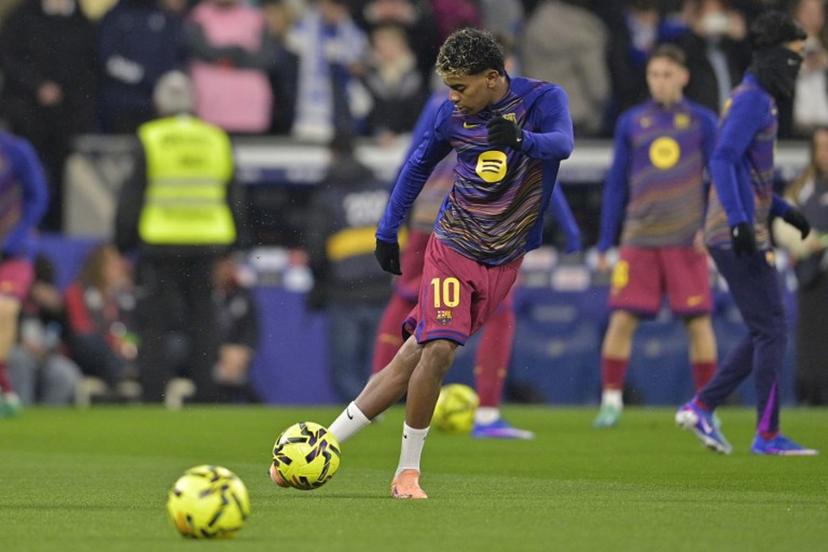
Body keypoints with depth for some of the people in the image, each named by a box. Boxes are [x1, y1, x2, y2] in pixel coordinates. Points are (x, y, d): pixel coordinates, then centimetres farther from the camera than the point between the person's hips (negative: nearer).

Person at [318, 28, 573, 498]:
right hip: (453, 247, 1)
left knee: (416, 355, -5)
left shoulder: (543, 99, -10)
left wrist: (523, 138, -50)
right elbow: (420, 164, 14)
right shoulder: (453, 114, -1)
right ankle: (408, 470, -6)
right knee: (438, 350, -17)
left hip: (504, 260, 0)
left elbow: (563, 143, -29)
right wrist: (388, 231, 14)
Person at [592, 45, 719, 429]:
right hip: (640, 239, 1)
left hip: (687, 239, -1)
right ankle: (611, 401, 5)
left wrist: (711, 229, -7)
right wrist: (605, 243, 8)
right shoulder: (631, 123, 8)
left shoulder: (702, 121, 5)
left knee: (698, 321, -1)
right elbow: (616, 185, 11)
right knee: (622, 320, -6)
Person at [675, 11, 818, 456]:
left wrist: (783, 210, 26)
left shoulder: (758, 100, 20)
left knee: (764, 335, 12)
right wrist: (740, 220, -32)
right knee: (772, 331, -7)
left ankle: (701, 409, 12)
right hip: (739, 235, -10)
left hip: (743, 235, 10)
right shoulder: (752, 99, -11)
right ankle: (767, 435, -4)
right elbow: (723, 161, -23)